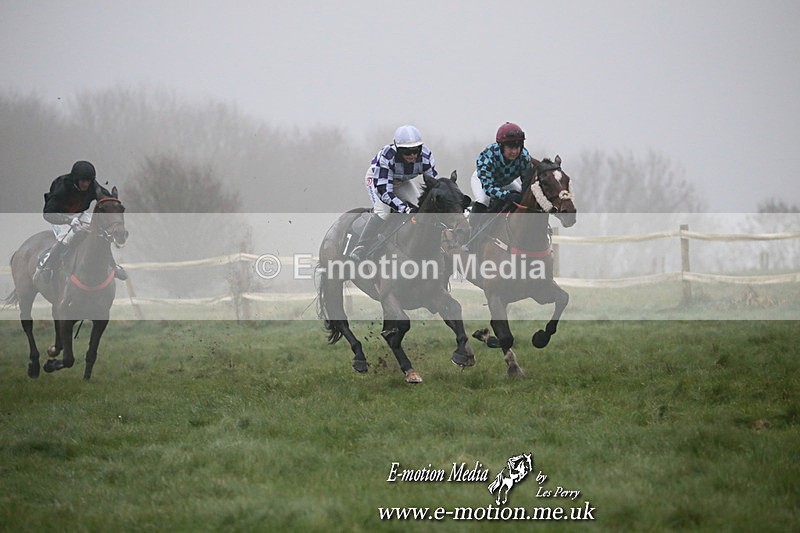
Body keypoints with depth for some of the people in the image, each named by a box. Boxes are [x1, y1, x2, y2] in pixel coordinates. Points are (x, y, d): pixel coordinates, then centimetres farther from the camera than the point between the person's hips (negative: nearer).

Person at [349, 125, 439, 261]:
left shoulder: (425, 156, -29)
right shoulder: (386, 156, -41)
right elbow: (383, 190, -44)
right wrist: (405, 208, -53)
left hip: (403, 182, 5)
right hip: (377, 178, -5)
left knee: (419, 210, -15)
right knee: (383, 212, -27)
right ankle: (358, 252, -30)